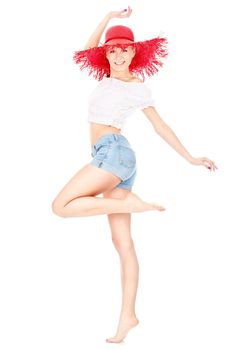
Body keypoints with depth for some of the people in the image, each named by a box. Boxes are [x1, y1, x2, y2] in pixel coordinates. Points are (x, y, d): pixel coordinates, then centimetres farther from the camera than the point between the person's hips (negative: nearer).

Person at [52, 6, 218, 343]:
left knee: (61, 205, -19)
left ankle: (131, 203, -14)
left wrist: (190, 158, 10)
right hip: (111, 158, 7)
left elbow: (160, 125, 8)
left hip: (115, 151, -7)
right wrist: (110, 17, 31)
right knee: (123, 243, 1)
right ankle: (128, 316, 0)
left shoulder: (139, 87, 4)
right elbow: (88, 49, 32)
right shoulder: (107, 78, 21)